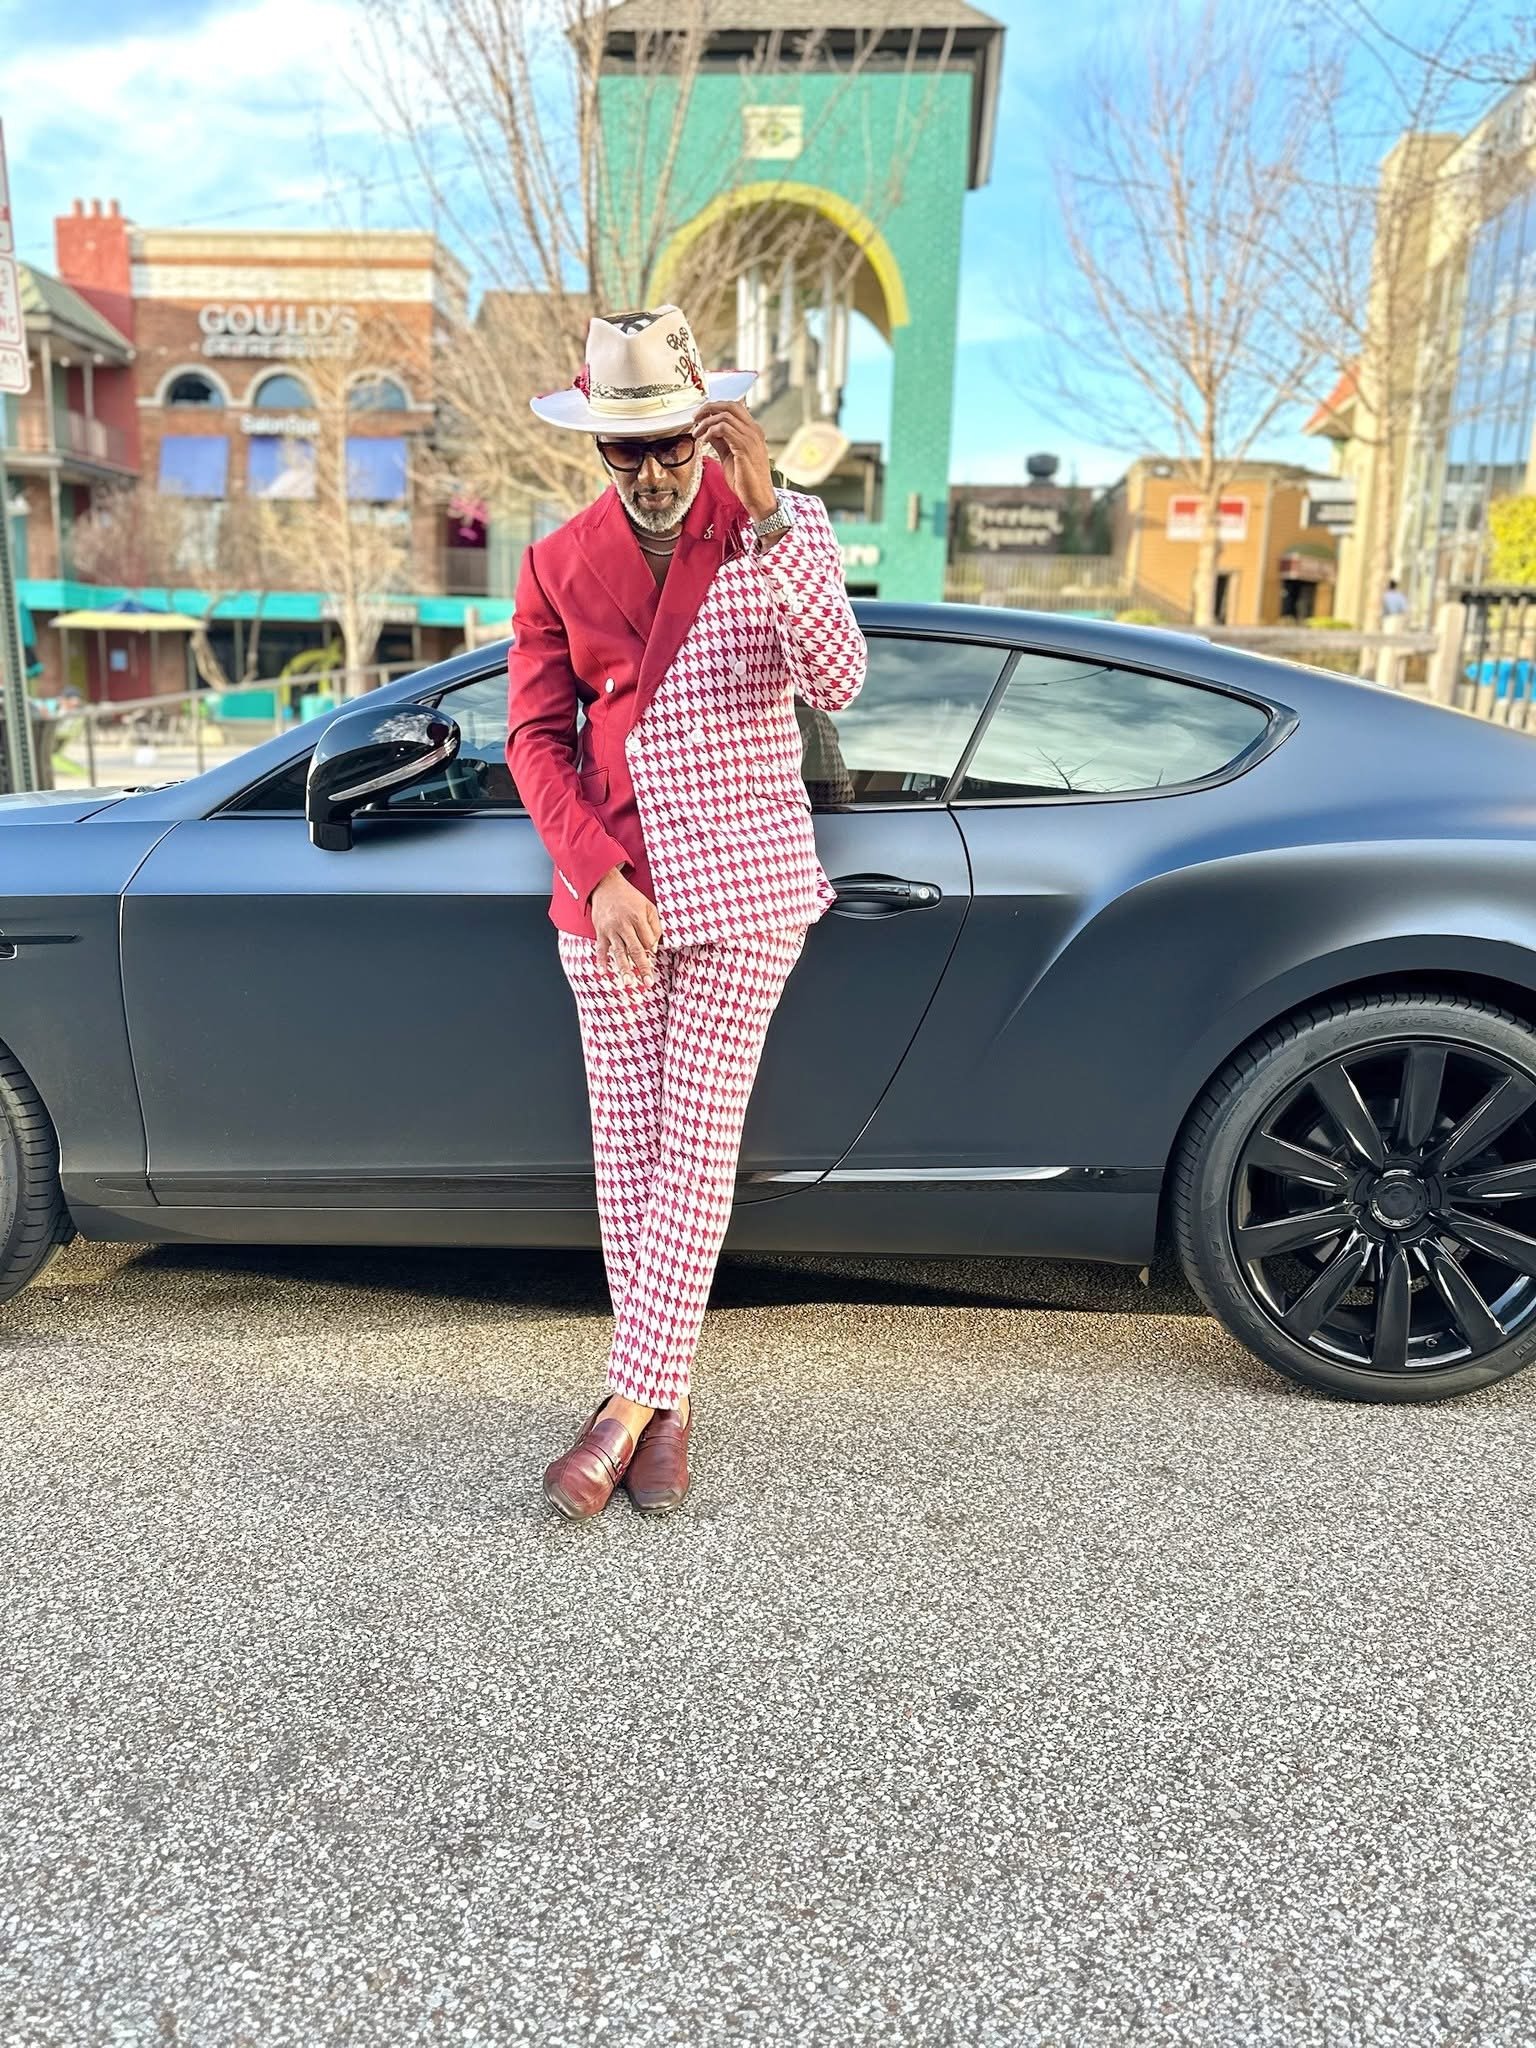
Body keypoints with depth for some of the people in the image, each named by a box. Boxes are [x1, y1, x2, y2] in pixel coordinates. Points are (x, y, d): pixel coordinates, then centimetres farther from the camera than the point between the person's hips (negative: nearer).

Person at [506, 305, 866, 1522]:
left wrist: (769, 520, -25)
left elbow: (836, 684, -17)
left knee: (697, 1146, -3)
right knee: (627, 1148, 5)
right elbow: (534, 738, 3)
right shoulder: (559, 565, 6)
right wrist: (597, 878, -10)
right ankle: (667, 1401, 18)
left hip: (740, 885, -3)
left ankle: (633, 1400, 7)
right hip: (604, 888, 3)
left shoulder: (782, 530, -2)